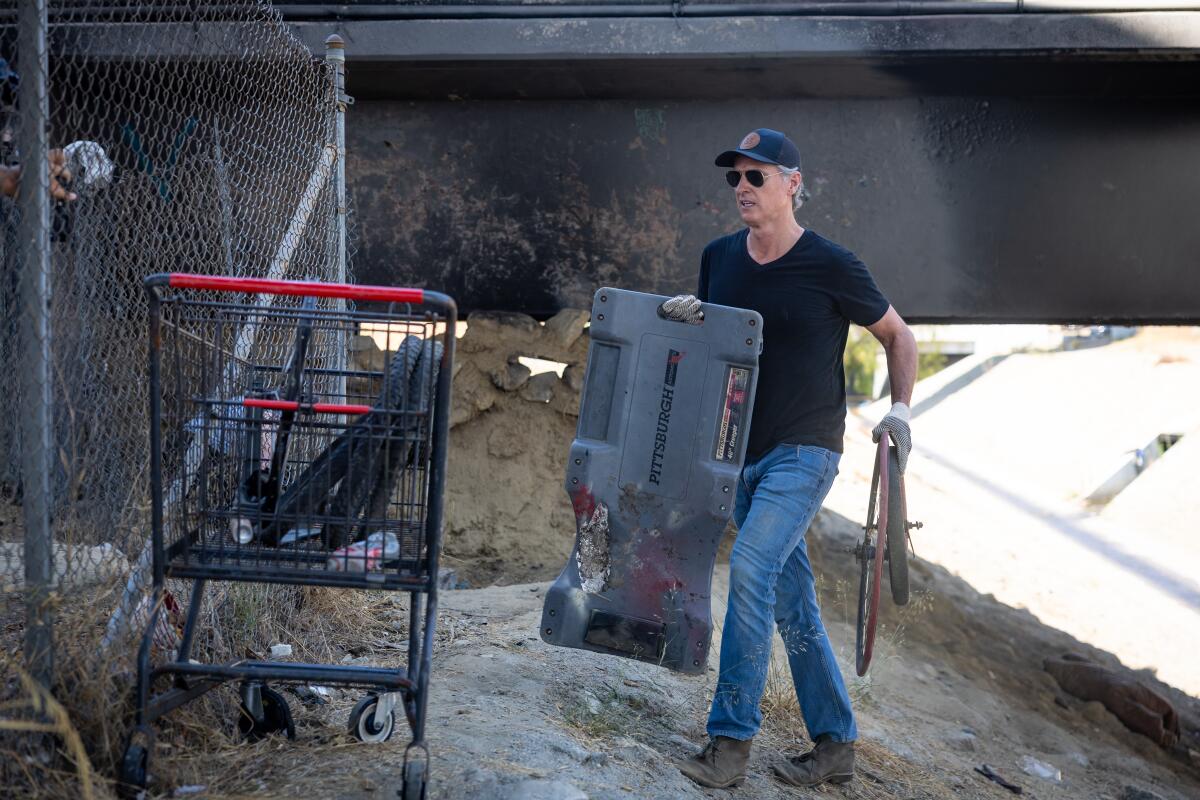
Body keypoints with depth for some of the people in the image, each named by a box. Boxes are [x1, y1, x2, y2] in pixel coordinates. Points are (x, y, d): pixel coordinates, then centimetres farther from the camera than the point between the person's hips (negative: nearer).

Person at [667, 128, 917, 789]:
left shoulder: (830, 266, -9)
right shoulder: (719, 258, 6)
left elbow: (897, 337, 3)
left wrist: (899, 408, -10)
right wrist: (683, 315, -5)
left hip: (805, 451, -6)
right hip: (742, 452, 6)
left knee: (751, 565, -23)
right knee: (792, 603, 10)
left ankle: (731, 737, -17)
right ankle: (836, 744, 21)